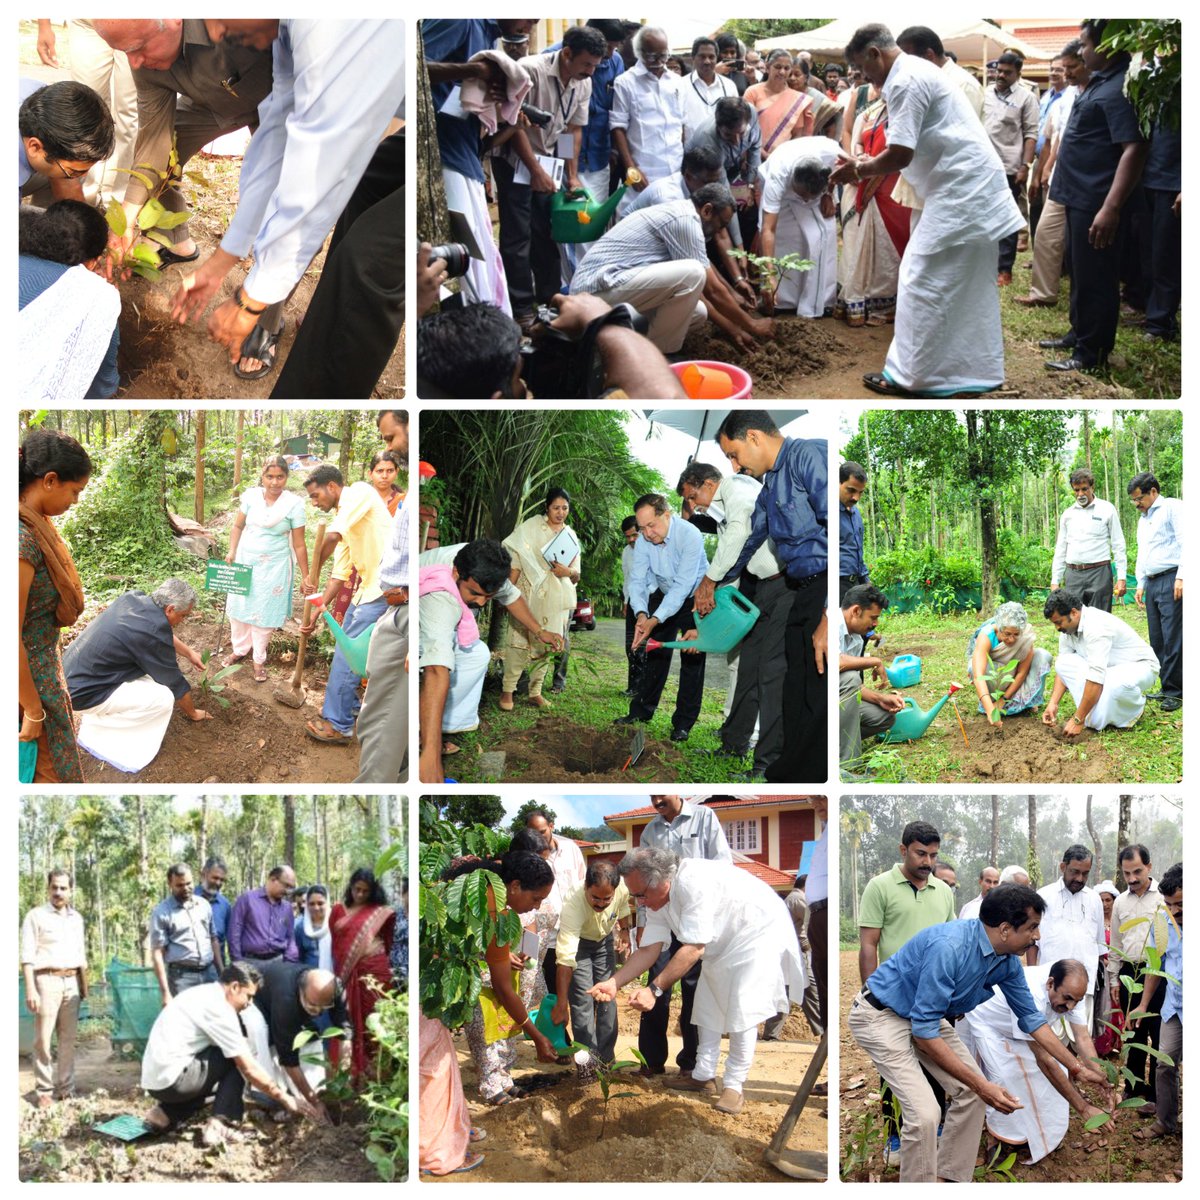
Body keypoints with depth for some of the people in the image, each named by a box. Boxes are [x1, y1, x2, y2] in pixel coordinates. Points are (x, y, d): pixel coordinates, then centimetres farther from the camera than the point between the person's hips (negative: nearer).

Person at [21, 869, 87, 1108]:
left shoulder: (76, 918, 14)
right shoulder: (35, 916, -2)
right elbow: (27, 956, -7)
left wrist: (84, 984, 14)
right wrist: (30, 990, -15)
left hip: (71, 981, 5)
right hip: (47, 980, -5)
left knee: (68, 1038, 7)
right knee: (43, 1039, -6)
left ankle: (65, 1087, 12)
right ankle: (44, 1091, -2)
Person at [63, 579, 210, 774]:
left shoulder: (133, 598, 0)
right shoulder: (153, 630, -22)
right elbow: (175, 683, -7)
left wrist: (189, 652, 31)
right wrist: (192, 713, 9)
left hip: (70, 674, 9)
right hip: (81, 692, -9)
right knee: (163, 698, -14)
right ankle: (93, 731, -2)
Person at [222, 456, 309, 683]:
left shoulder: (294, 503, -13)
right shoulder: (251, 495, -6)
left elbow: (299, 544, -8)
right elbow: (238, 526, 7)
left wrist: (306, 577, -7)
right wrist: (232, 551, -5)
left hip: (273, 566, -3)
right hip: (244, 561, 3)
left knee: (263, 613, 4)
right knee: (239, 606, 13)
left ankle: (259, 660, 19)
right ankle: (240, 649, 33)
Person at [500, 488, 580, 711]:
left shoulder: (571, 536, 13)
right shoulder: (531, 526, 1)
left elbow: (576, 575, 14)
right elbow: (516, 560, -5)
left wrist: (568, 572, -9)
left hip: (556, 598, 4)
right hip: (529, 593, -4)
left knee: (545, 644, 5)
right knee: (519, 642, -9)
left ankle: (535, 692, 12)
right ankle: (507, 690, -4)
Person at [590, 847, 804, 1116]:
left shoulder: (693, 882, -36)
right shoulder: (657, 899, -7)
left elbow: (693, 949, -36)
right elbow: (648, 950, -7)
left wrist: (655, 989, -35)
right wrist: (614, 982, -19)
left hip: (759, 931, -9)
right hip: (723, 943, 9)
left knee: (742, 1013, -12)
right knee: (708, 1007, 10)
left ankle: (733, 1086, -3)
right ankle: (703, 1076, 19)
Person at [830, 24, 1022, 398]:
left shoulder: (904, 82, -14)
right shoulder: (918, 71, 19)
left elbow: (901, 155, -17)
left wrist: (860, 171, -2)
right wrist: (871, 164, 16)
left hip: (959, 192, -10)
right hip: (975, 188, 10)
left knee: (924, 282, -6)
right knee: (970, 288, 14)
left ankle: (910, 374, -2)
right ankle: (979, 369, 19)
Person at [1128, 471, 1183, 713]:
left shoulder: (1172, 508, -2)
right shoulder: (1143, 519, 24)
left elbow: (1185, 543, -12)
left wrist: (1181, 577, -18)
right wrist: (1140, 584, 23)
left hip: (1171, 580, -9)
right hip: (1152, 583, 9)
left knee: (1173, 638, -10)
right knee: (1157, 639, 7)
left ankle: (1175, 691, -7)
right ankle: (1166, 687, 13)